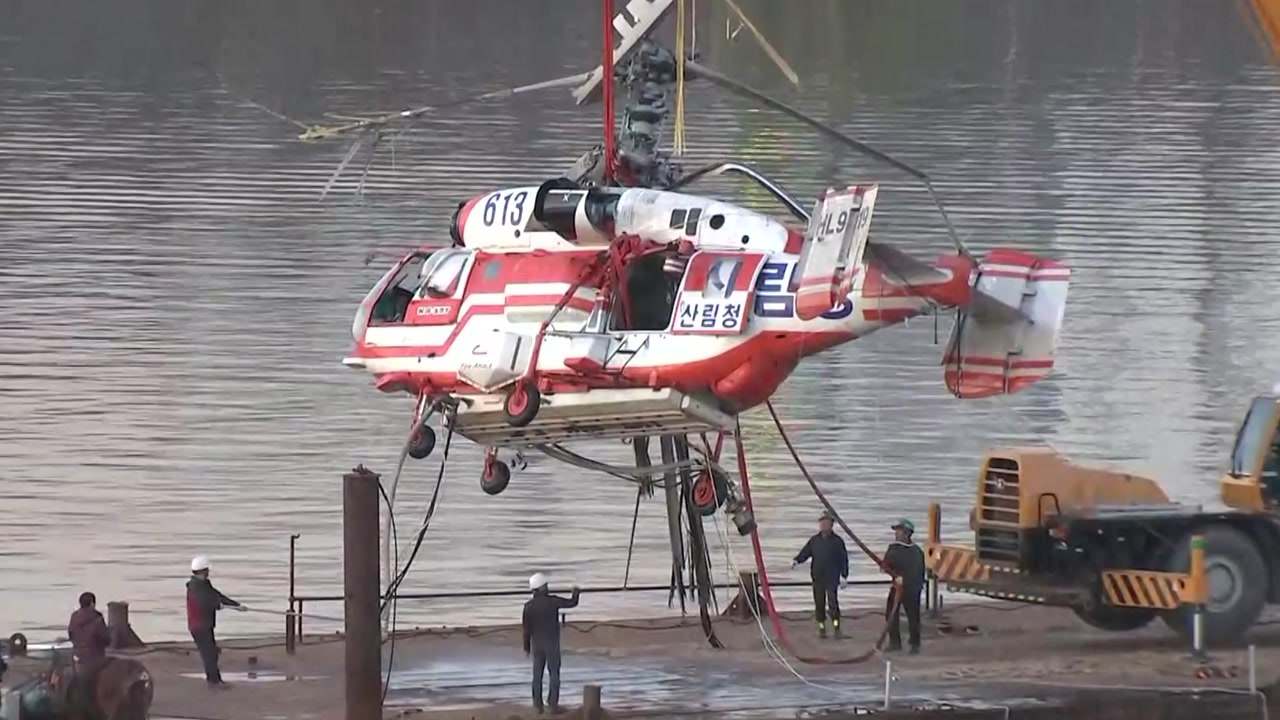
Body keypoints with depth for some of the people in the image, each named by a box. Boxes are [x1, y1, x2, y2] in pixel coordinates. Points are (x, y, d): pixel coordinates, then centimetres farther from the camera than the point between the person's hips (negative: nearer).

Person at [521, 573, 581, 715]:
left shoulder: (529, 606, -5)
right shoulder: (552, 601, -14)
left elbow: (527, 628, -2)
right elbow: (572, 603, -2)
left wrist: (526, 647, 7)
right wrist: (576, 593, 20)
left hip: (537, 644, 3)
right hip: (552, 644, -3)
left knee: (537, 675, 9)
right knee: (554, 674, 4)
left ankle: (538, 705, 8)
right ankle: (553, 704, -1)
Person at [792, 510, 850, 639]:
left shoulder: (837, 541, 1)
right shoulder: (814, 540, 10)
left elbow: (843, 559, 1)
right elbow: (805, 552, 13)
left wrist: (844, 575, -4)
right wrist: (797, 560, -7)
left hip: (832, 578, -4)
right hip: (817, 578, 4)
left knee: (833, 602, -15)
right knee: (819, 603, 5)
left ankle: (837, 629, -16)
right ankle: (821, 628, 15)